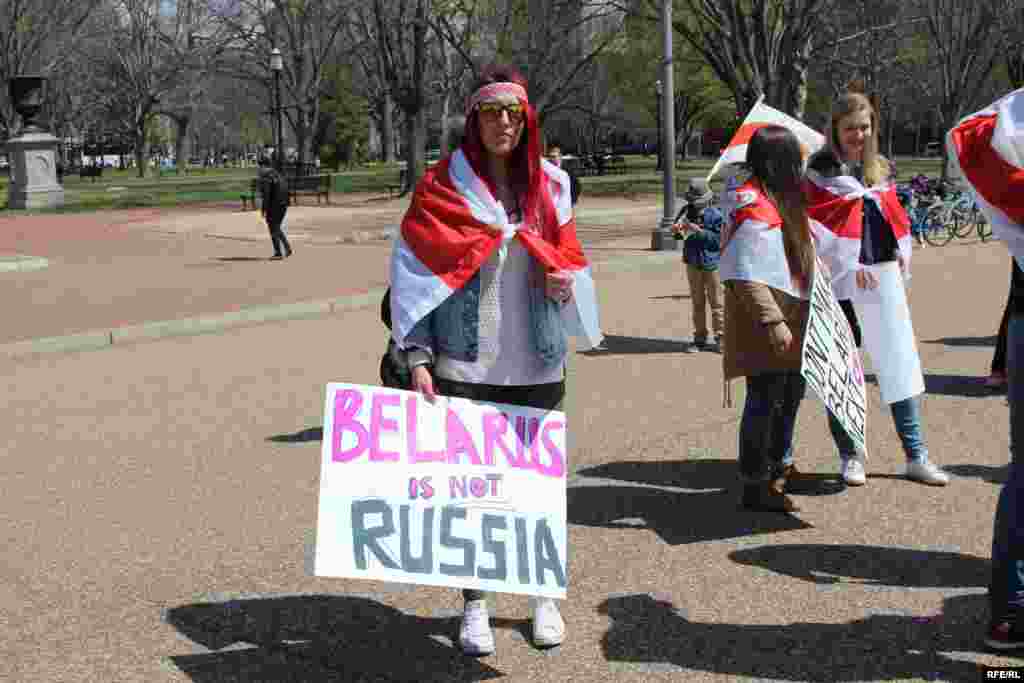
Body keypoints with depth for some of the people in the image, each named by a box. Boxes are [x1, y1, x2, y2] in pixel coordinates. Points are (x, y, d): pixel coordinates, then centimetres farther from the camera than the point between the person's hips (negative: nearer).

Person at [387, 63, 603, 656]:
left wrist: (567, 285, -12)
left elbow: (573, 265, 12)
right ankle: (475, 604, 16)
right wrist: (418, 358, -12)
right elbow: (414, 275, -4)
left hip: (537, 366, 2)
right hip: (465, 367, -2)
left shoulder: (550, 186, 7)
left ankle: (545, 596, 25)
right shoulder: (442, 185, -1)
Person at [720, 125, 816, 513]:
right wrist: (773, 322, -27)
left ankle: (776, 469, 37)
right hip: (763, 325, -10)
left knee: (791, 393, 21)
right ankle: (754, 486, 5)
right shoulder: (753, 207, -19)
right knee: (765, 399, -4)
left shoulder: (783, 198, 12)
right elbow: (746, 277, -25)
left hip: (789, 321, 10)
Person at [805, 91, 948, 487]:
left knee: (901, 365, 5)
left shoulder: (879, 170, 14)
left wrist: (902, 253, 4)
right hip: (840, 285, -5)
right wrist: (848, 266, -18)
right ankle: (849, 456, 15)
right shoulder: (818, 173, -3)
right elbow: (813, 229, -12)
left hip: (883, 279, 5)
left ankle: (916, 456, 11)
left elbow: (896, 217, 21)